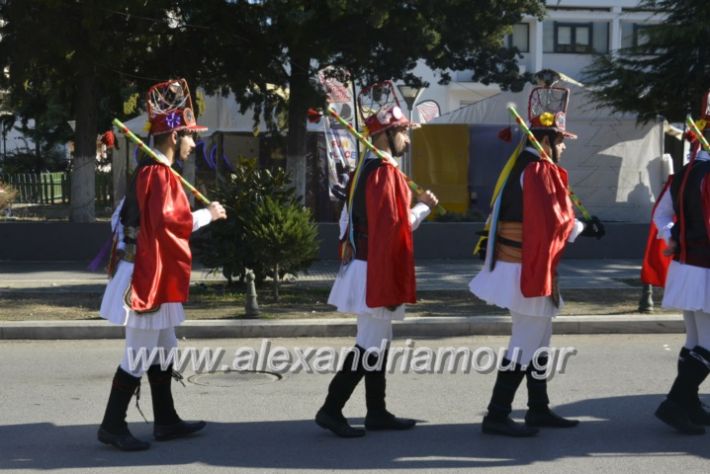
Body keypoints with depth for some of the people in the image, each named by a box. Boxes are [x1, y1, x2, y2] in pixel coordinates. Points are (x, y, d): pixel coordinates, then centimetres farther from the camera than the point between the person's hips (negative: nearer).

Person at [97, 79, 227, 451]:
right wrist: (207, 215, -17)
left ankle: (166, 421, 23)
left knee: (163, 351, 16)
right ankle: (112, 426, 3)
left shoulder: (147, 171, 14)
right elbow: (167, 221, -28)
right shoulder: (160, 175, -17)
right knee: (140, 355, -4)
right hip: (148, 277, -11)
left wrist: (126, 253, 23)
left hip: (149, 277, 11)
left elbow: (121, 217, 19)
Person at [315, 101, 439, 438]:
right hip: (378, 269, -10)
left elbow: (347, 218, 18)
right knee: (370, 346, -6)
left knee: (377, 343, 13)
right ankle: (331, 409, -5)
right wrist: (423, 207, -7)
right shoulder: (385, 172, -17)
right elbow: (396, 225, -21)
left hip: (362, 264, 10)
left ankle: (377, 412, 19)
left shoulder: (365, 169, 14)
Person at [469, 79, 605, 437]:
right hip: (528, 269, -10)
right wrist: (583, 228, -5)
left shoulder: (522, 166, 14)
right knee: (526, 344, -6)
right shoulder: (539, 171, -17)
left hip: (524, 266, 10)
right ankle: (497, 415, -4)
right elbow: (553, 222, -22)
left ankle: (538, 409, 25)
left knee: (538, 339, 17)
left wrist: (577, 225, 8)